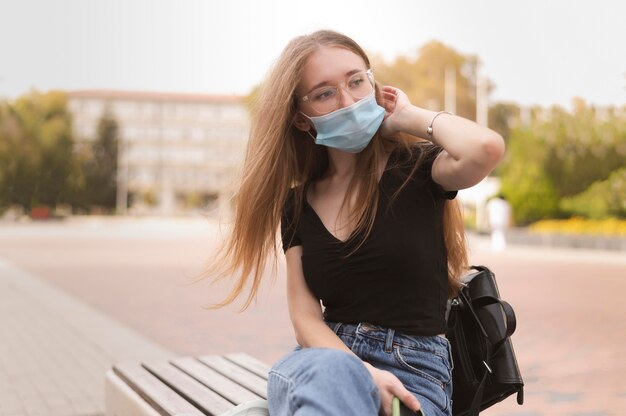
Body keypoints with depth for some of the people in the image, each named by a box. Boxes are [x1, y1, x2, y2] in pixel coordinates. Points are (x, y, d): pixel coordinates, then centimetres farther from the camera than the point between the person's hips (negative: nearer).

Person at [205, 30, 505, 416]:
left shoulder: (415, 168, 0)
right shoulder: (298, 203, 11)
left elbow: (487, 148, -25)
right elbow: (306, 316, 2)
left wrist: (408, 116, -6)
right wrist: (361, 373, -18)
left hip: (413, 370, -2)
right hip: (323, 361, 3)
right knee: (330, 371, -37)